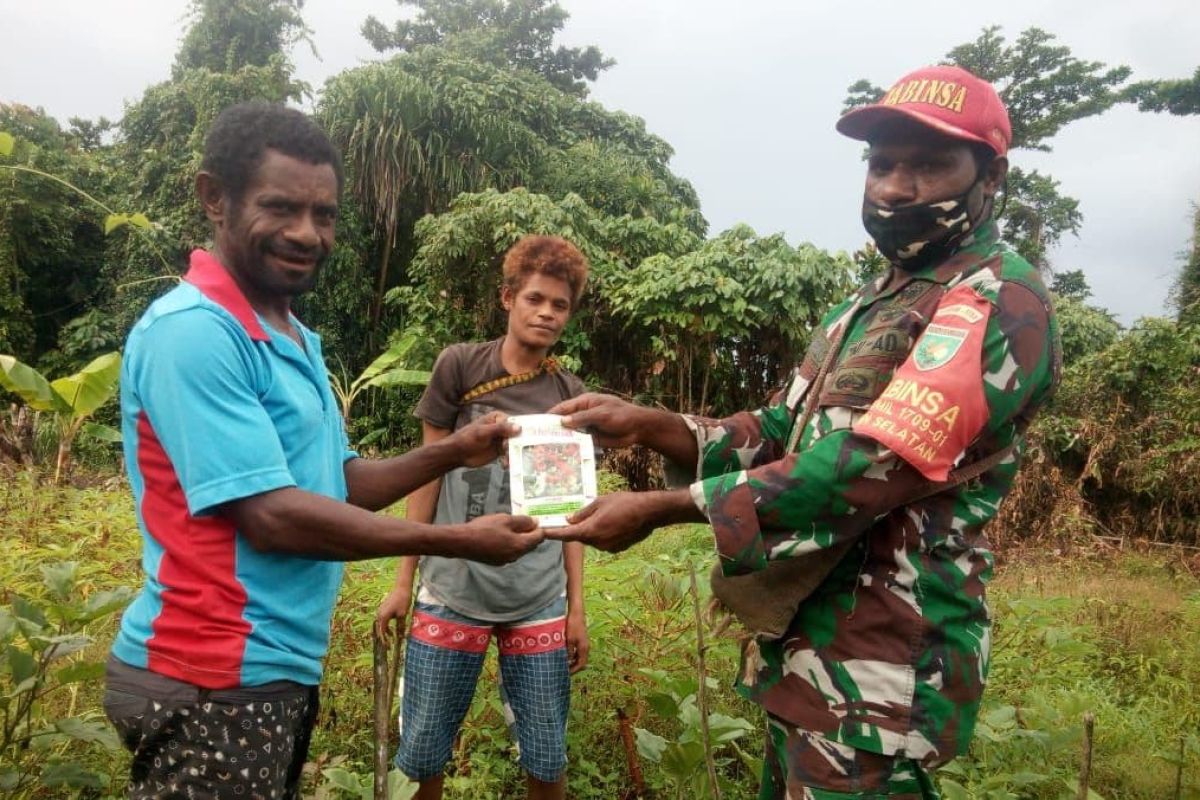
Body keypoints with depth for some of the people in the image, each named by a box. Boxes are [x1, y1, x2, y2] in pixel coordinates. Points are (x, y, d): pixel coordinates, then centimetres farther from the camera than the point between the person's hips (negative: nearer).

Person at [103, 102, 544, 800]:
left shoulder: (295, 338, 10)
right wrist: (459, 543, -19)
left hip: (281, 669, 9)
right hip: (212, 682, -9)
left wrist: (449, 455, -1)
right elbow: (271, 515, -23)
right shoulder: (192, 332, -19)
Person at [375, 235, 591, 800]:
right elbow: (428, 475, 1)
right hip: (451, 592, -1)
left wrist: (577, 607, 4)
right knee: (420, 754, 8)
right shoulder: (459, 366, -2)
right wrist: (403, 582, 0)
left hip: (541, 601, 2)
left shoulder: (570, 395, 4)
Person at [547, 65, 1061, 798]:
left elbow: (867, 468, -25)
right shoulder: (871, 305, 15)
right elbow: (781, 432, 12)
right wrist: (649, 425, -3)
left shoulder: (999, 303, -15)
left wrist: (660, 510, -23)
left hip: (876, 670, -9)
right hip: (803, 647, 9)